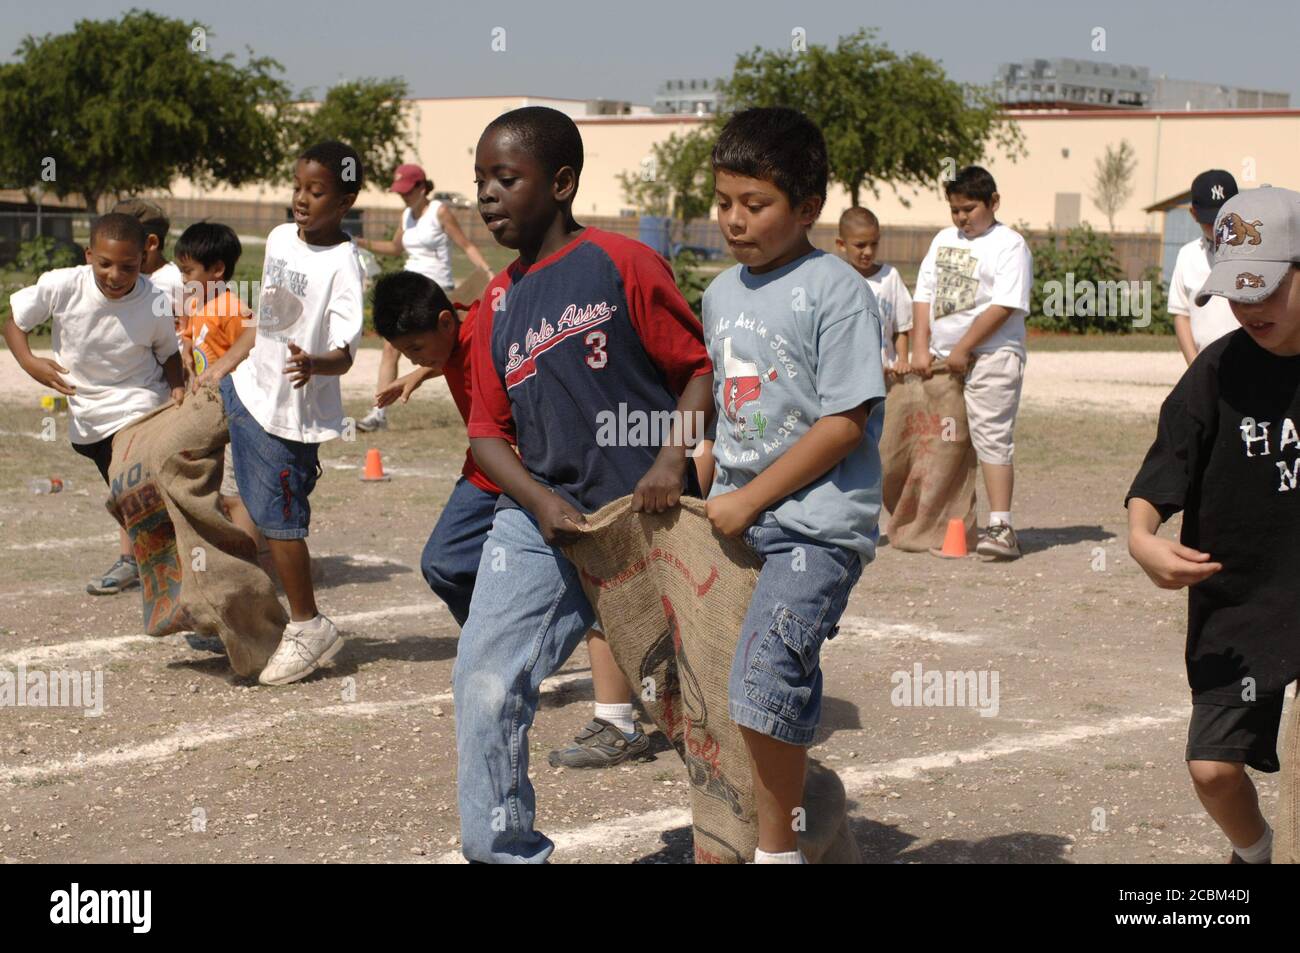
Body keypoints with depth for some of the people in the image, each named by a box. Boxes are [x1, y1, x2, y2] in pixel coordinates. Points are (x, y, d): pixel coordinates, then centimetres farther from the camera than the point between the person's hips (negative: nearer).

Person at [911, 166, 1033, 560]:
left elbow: (1004, 306, -15)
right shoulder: (943, 240, 16)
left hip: (990, 355, -7)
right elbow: (924, 293, 13)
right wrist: (921, 347, 2)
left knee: (991, 437, -12)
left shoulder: (1009, 245, -6)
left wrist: (963, 349, -15)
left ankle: (1000, 527, -15)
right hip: (942, 358, 7)